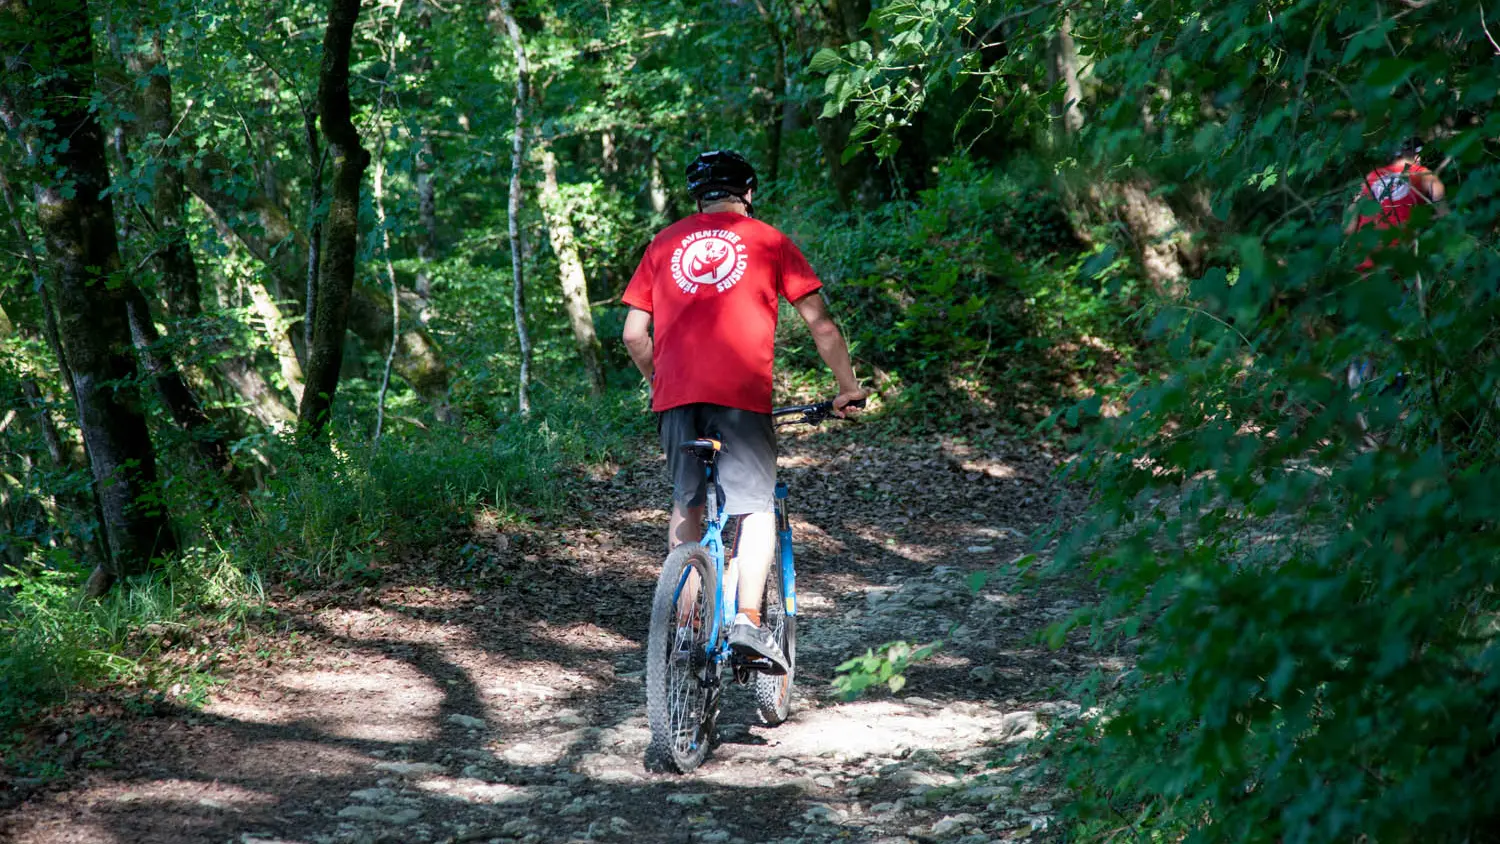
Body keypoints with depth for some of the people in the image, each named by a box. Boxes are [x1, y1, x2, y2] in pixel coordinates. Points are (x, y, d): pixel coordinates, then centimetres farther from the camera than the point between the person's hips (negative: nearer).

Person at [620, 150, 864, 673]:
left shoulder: (664, 244, 18)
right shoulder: (769, 242, 11)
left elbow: (634, 334, 15)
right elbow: (820, 325, 9)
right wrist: (848, 388, 19)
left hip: (674, 395, 3)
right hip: (741, 393, -3)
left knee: (686, 504, 19)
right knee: (756, 508, 1)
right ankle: (748, 621, -15)